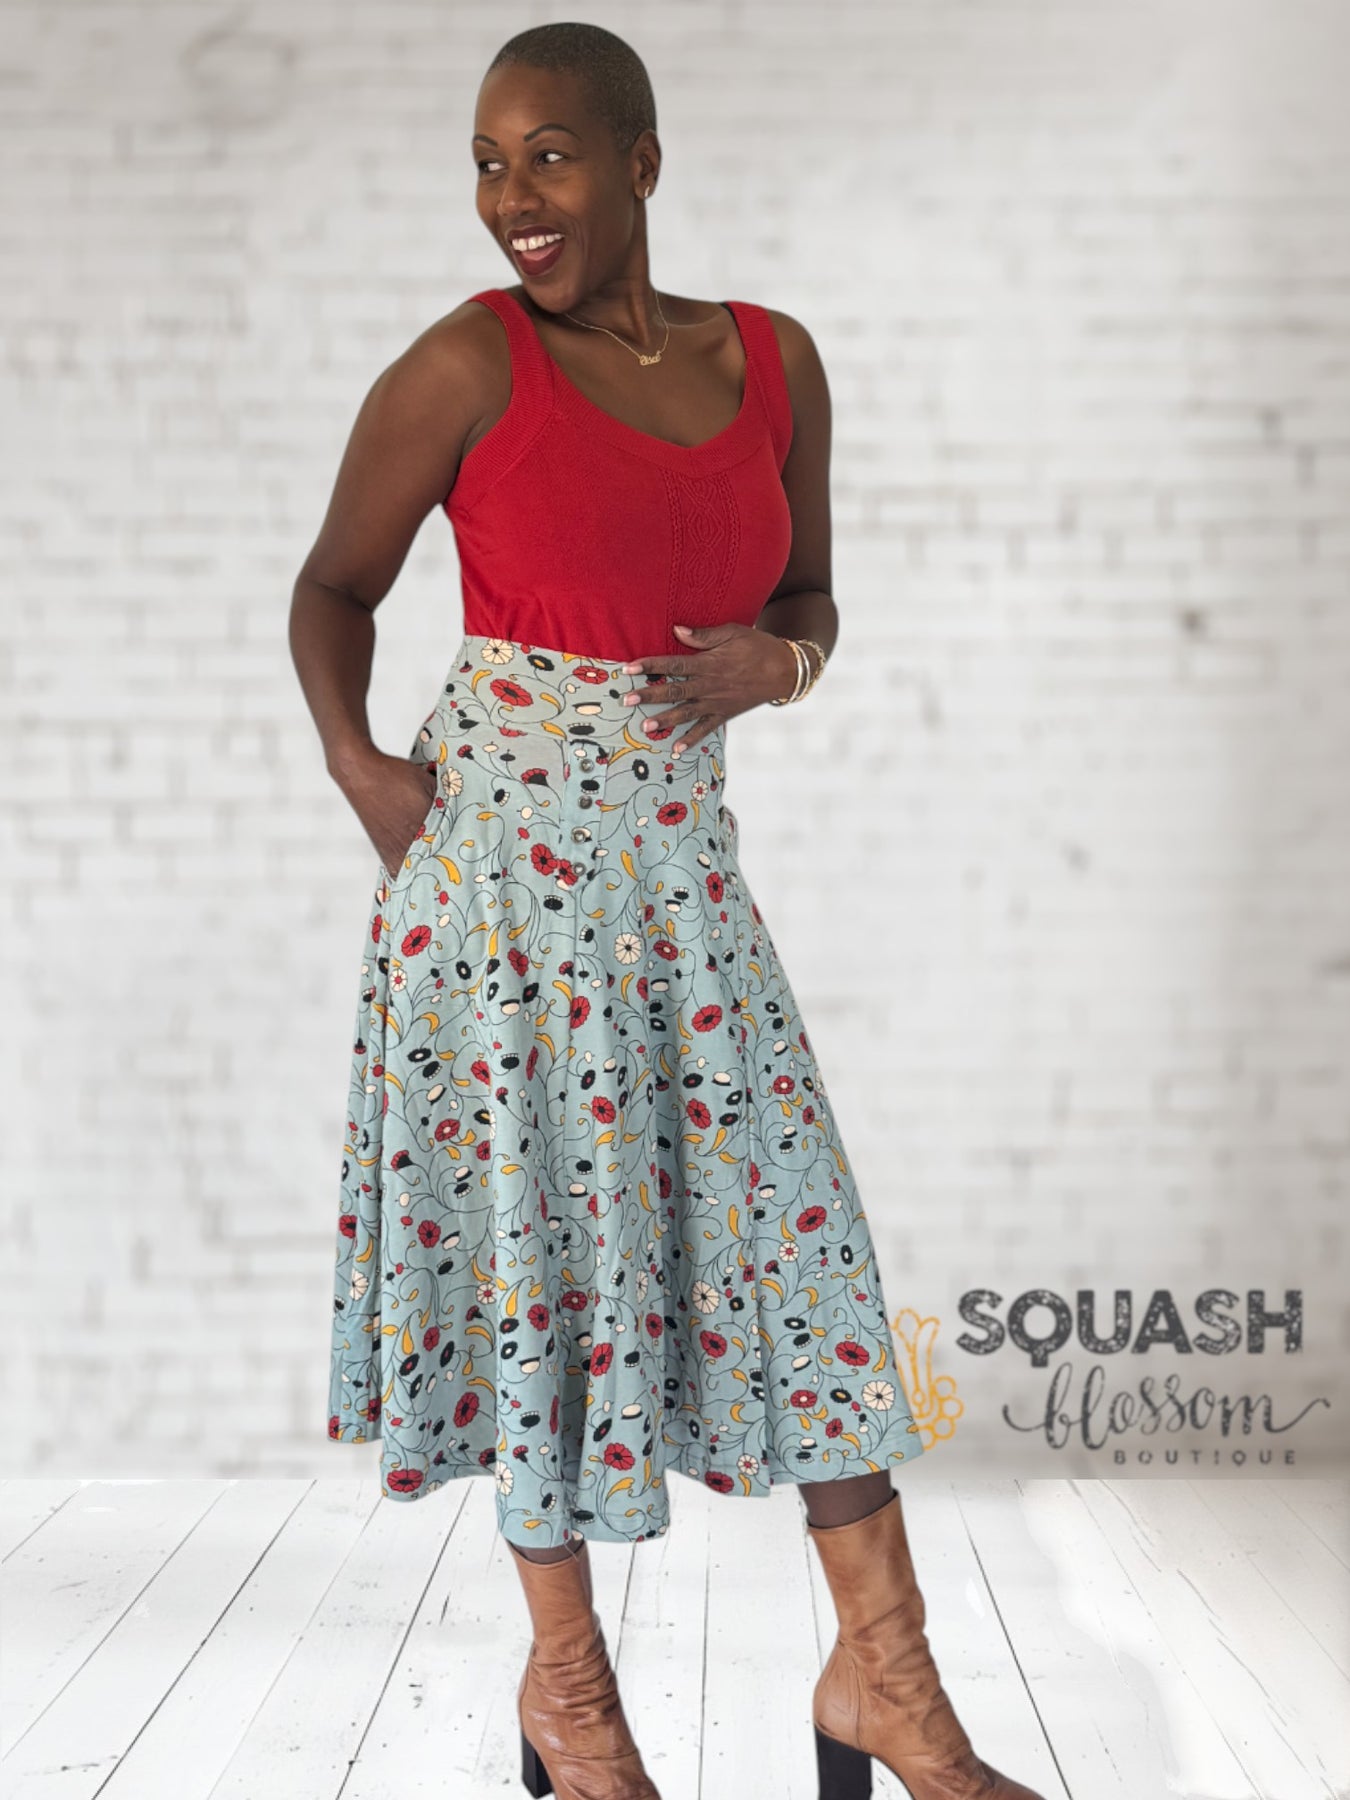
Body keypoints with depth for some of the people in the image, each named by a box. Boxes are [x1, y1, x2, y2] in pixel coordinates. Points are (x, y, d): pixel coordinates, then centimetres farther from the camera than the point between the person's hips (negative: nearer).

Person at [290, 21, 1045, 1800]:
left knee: (799, 1214, 3)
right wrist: (353, 760, -10)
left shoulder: (775, 363, 5)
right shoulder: (464, 366, -6)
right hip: (500, 843, -4)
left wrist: (774, 665, -7)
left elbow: (808, 599, 15)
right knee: (538, 1232, 3)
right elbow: (335, 587, 4)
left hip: (680, 852, 4)